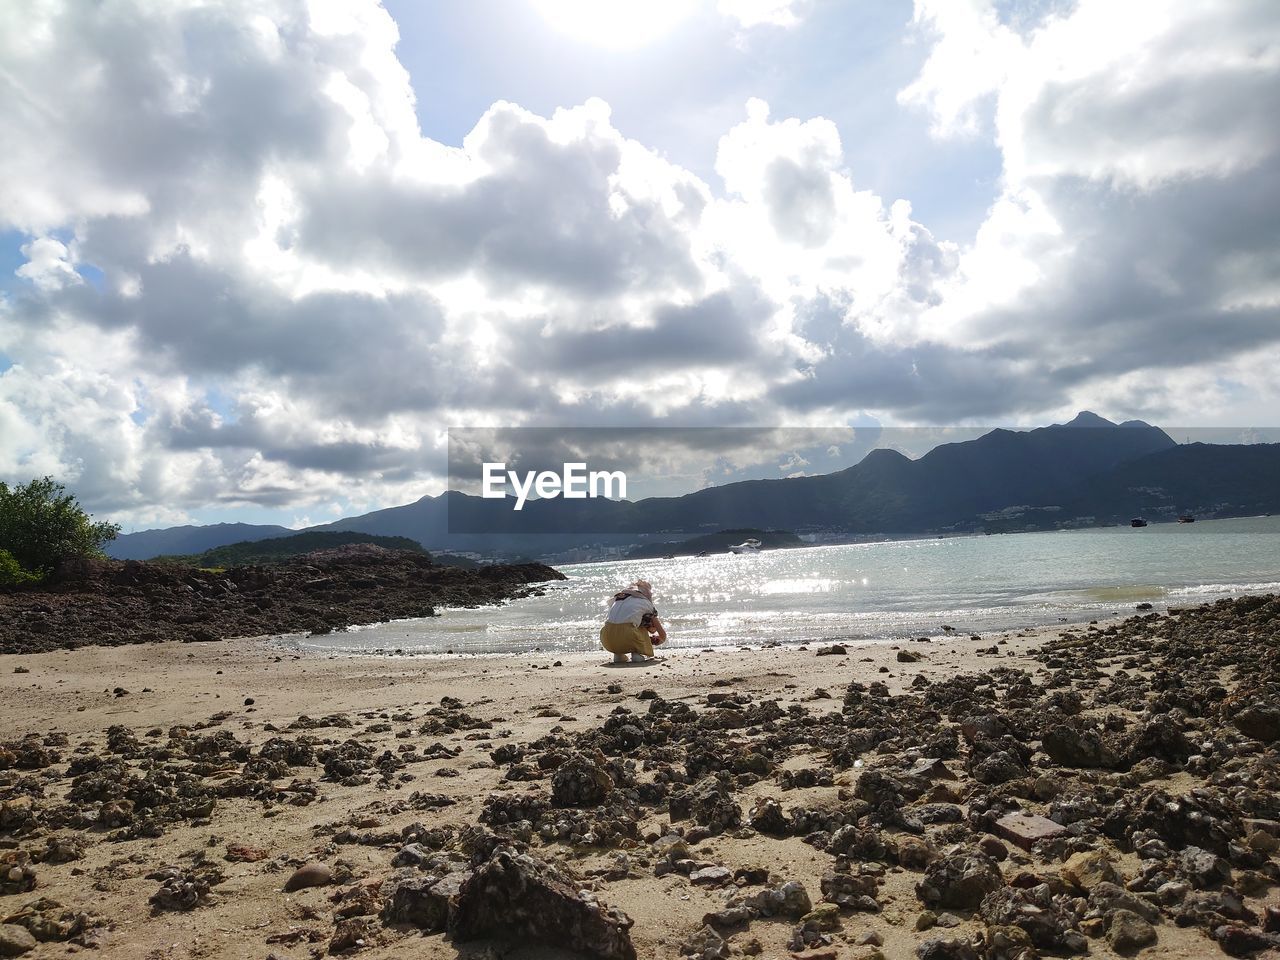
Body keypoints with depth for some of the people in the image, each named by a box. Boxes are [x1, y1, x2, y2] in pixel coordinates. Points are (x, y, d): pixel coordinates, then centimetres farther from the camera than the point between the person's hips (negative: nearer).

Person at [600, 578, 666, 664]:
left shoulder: (617, 598, 30)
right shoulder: (646, 603, 20)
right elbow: (663, 635, 26)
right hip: (626, 636, -4)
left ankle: (618, 654, 19)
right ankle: (637, 653, 7)